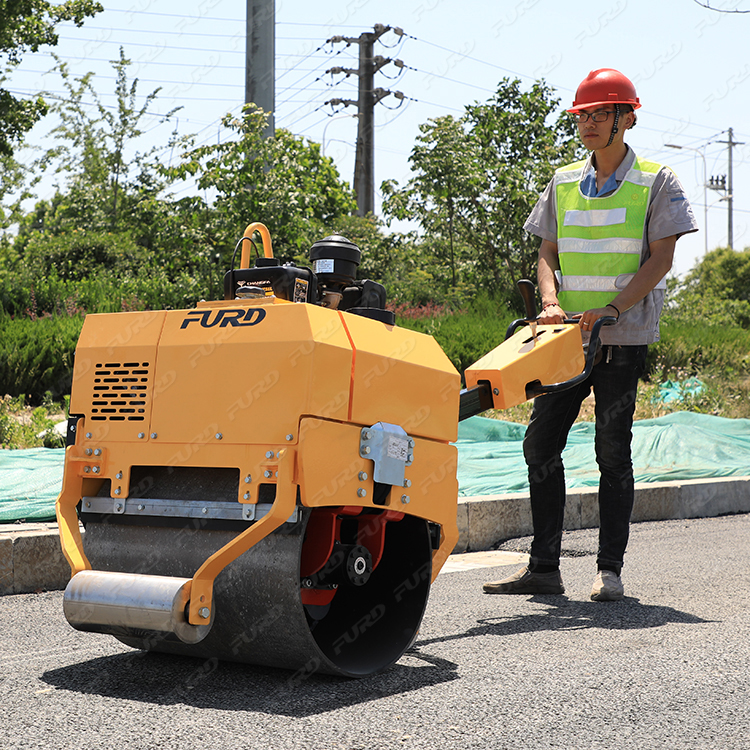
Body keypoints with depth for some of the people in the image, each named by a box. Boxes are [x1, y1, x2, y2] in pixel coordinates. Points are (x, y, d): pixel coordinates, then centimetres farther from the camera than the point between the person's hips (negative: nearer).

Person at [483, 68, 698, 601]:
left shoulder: (656, 183, 0)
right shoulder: (563, 184, 14)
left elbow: (660, 259, -7)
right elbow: (548, 253, 10)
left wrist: (612, 308, -19)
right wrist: (552, 302, -10)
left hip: (624, 338, -5)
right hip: (568, 337, 5)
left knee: (613, 452, -2)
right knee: (541, 442, 0)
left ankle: (611, 570, 6)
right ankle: (543, 568, 5)